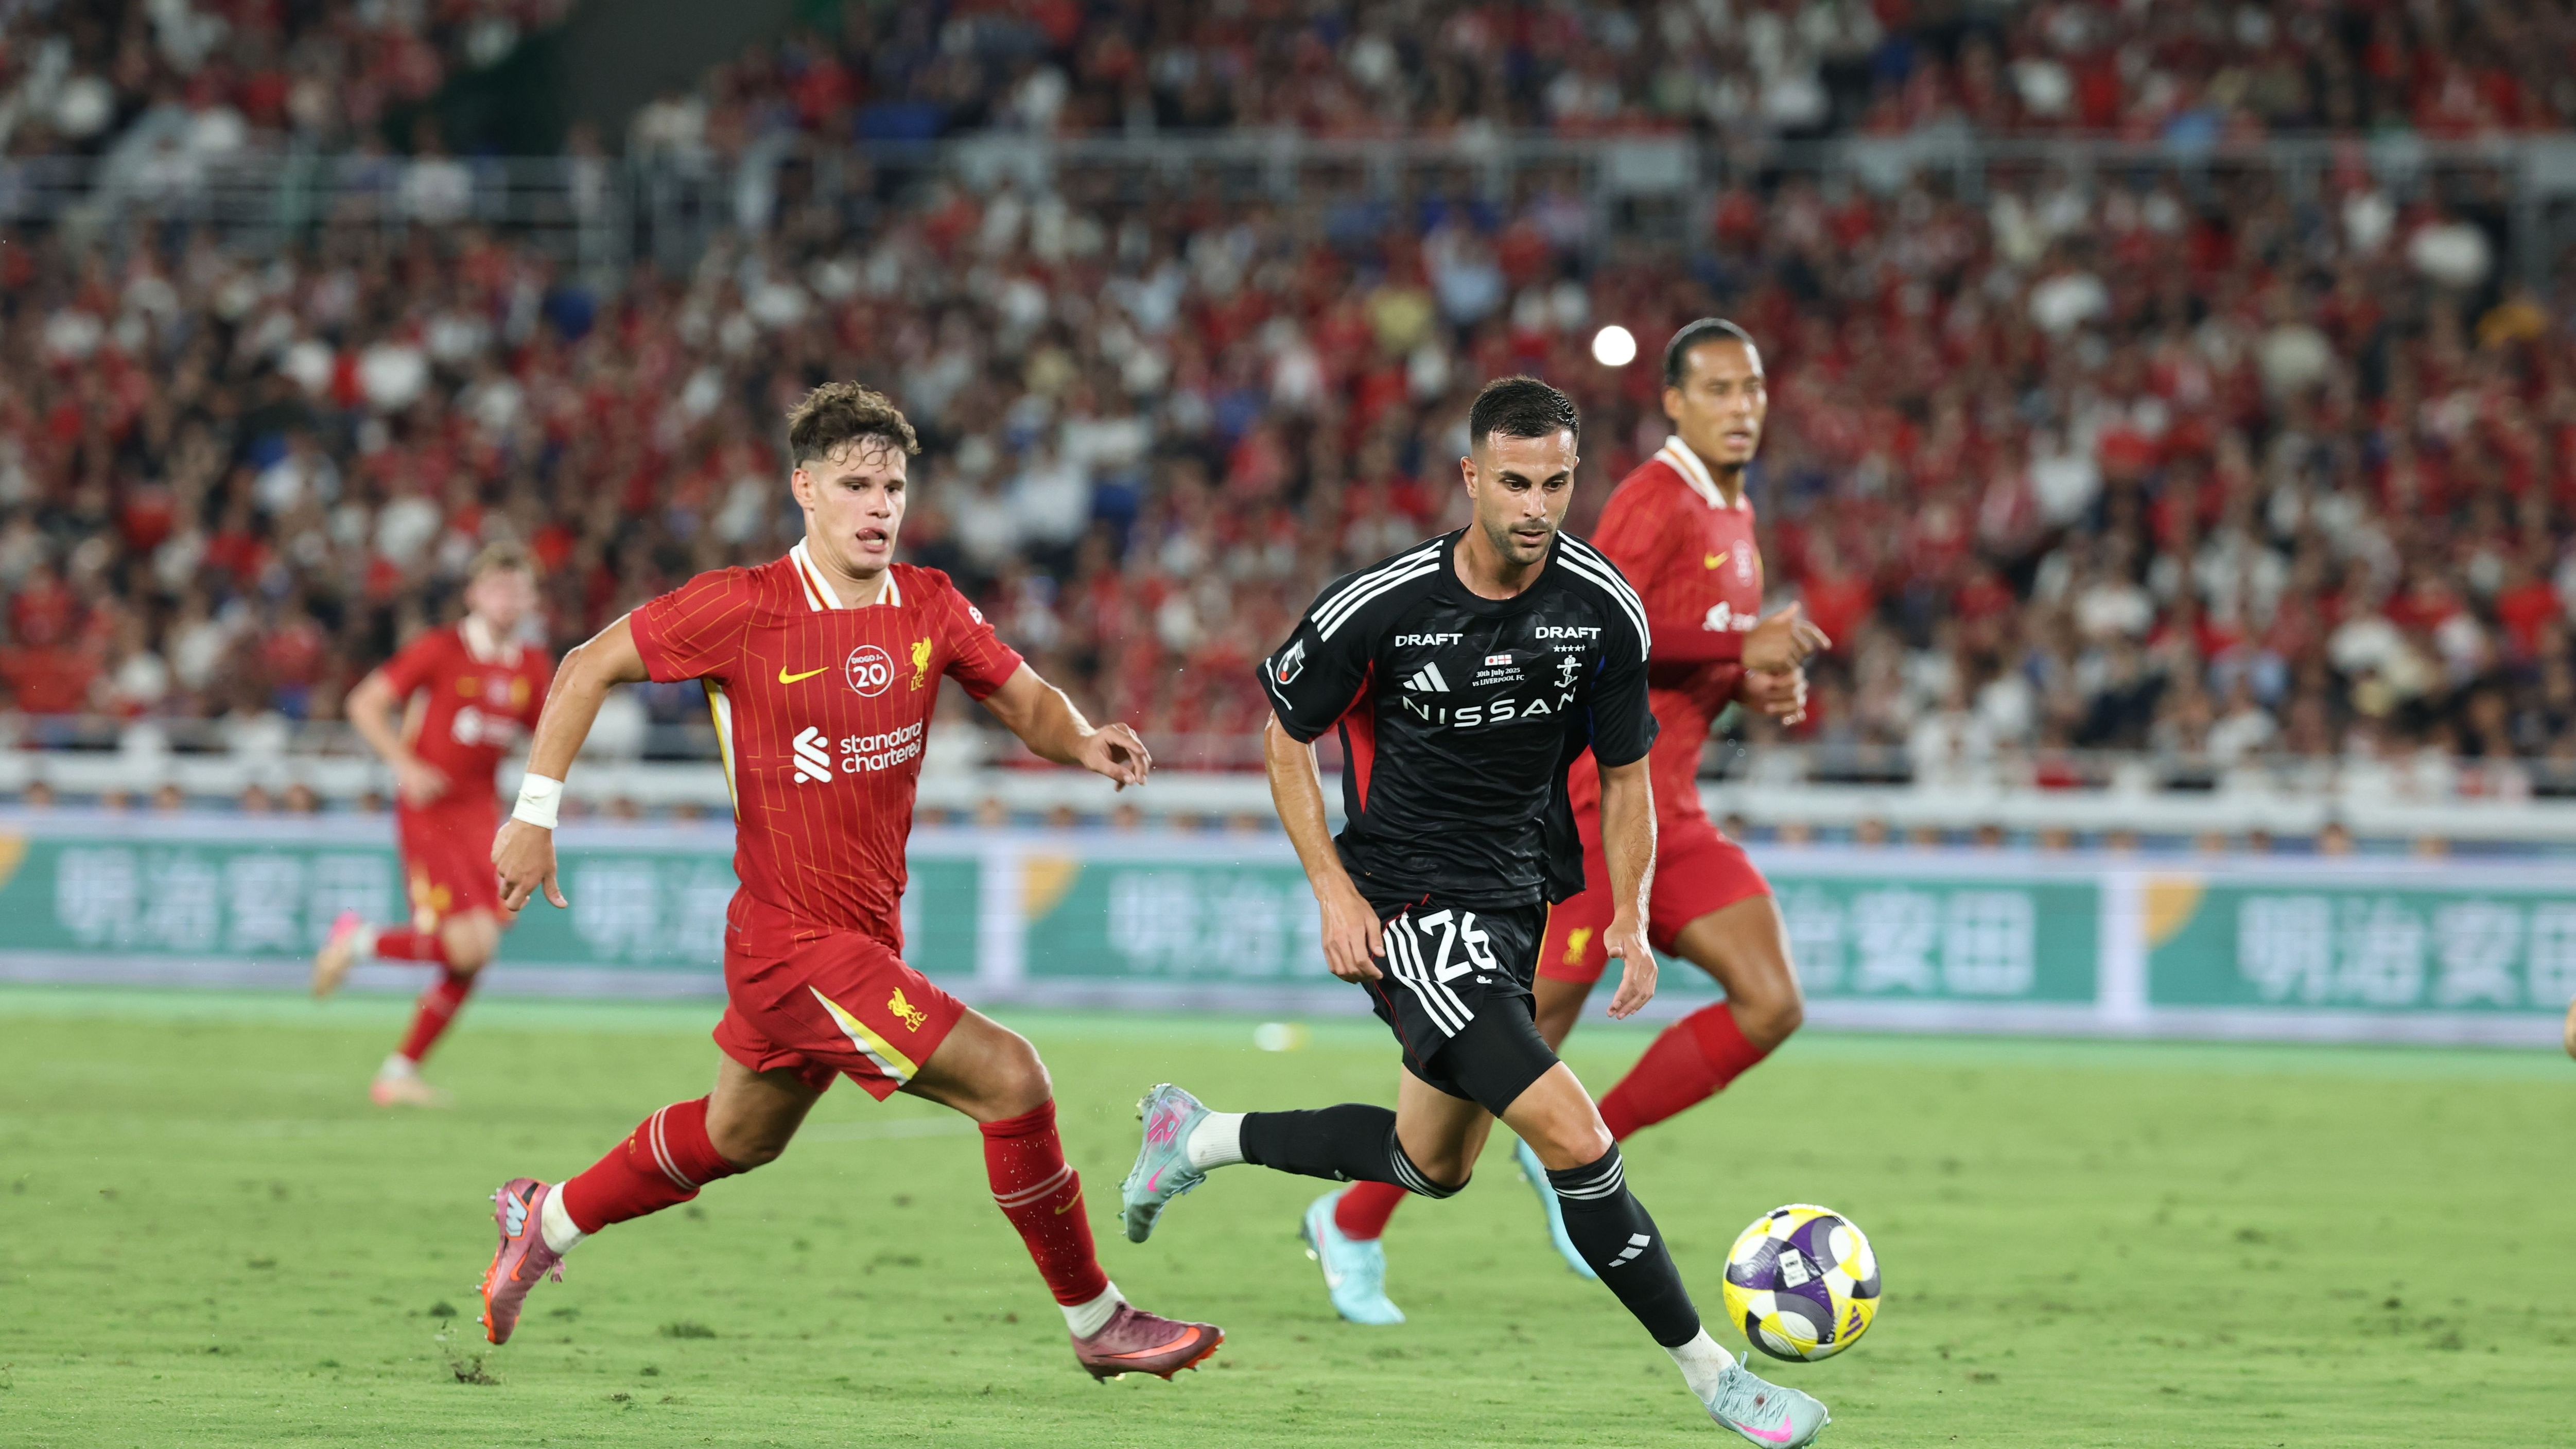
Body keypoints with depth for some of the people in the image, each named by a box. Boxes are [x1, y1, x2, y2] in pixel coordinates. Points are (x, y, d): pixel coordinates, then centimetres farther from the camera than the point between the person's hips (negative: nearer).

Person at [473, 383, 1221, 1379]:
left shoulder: (929, 607, 2)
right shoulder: (742, 607, -14)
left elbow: (1026, 700, 11)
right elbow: (589, 669, -5)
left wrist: (1086, 745, -12)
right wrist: (536, 813, -8)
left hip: (866, 930, 8)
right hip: (796, 937, -8)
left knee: (737, 1137, 26)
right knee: (1009, 1079, -14)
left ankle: (546, 1221, 47)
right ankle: (1095, 1321, 0)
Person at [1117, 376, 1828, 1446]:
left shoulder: (1605, 611, -7)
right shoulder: (1381, 606, -18)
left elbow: (1623, 775, 7)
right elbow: (1286, 739, -2)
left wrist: (1630, 921, -4)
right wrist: (1334, 891, -10)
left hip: (1517, 901, 6)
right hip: (1408, 907, -6)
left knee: (1433, 1164, 22)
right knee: (1573, 1138, -20)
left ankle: (1200, 1137, 42)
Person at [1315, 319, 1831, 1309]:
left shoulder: (1732, 519, 17)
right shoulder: (1657, 501, -12)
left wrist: (1759, 688, 8)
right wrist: (1744, 648, -23)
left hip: (1669, 814, 9)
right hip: (1598, 802, -9)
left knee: (1771, 1007, -4)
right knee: (1525, 1037, -6)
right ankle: (1356, 1223, 8)